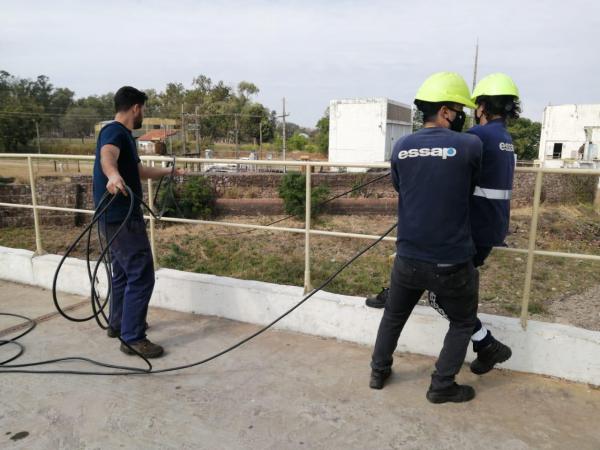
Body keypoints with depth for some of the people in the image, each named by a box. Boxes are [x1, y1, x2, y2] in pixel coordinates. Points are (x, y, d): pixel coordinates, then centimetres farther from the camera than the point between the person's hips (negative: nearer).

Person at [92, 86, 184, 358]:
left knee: (124, 272, 21)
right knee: (141, 276, -8)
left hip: (121, 217, 11)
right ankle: (132, 338, -1)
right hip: (121, 217, -11)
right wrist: (112, 175, -60)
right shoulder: (115, 131, -13)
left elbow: (138, 170, 33)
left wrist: (167, 171, 47)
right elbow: (106, 155, -38)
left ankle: (118, 323, 36)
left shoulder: (123, 135, 18)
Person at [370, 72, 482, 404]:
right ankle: (441, 386, 27)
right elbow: (470, 190, 5)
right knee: (463, 323, 22)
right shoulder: (470, 146, -12)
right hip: (451, 261, -3)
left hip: (408, 258, 4)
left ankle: (378, 372, 38)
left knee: (393, 316, 25)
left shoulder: (401, 148, -2)